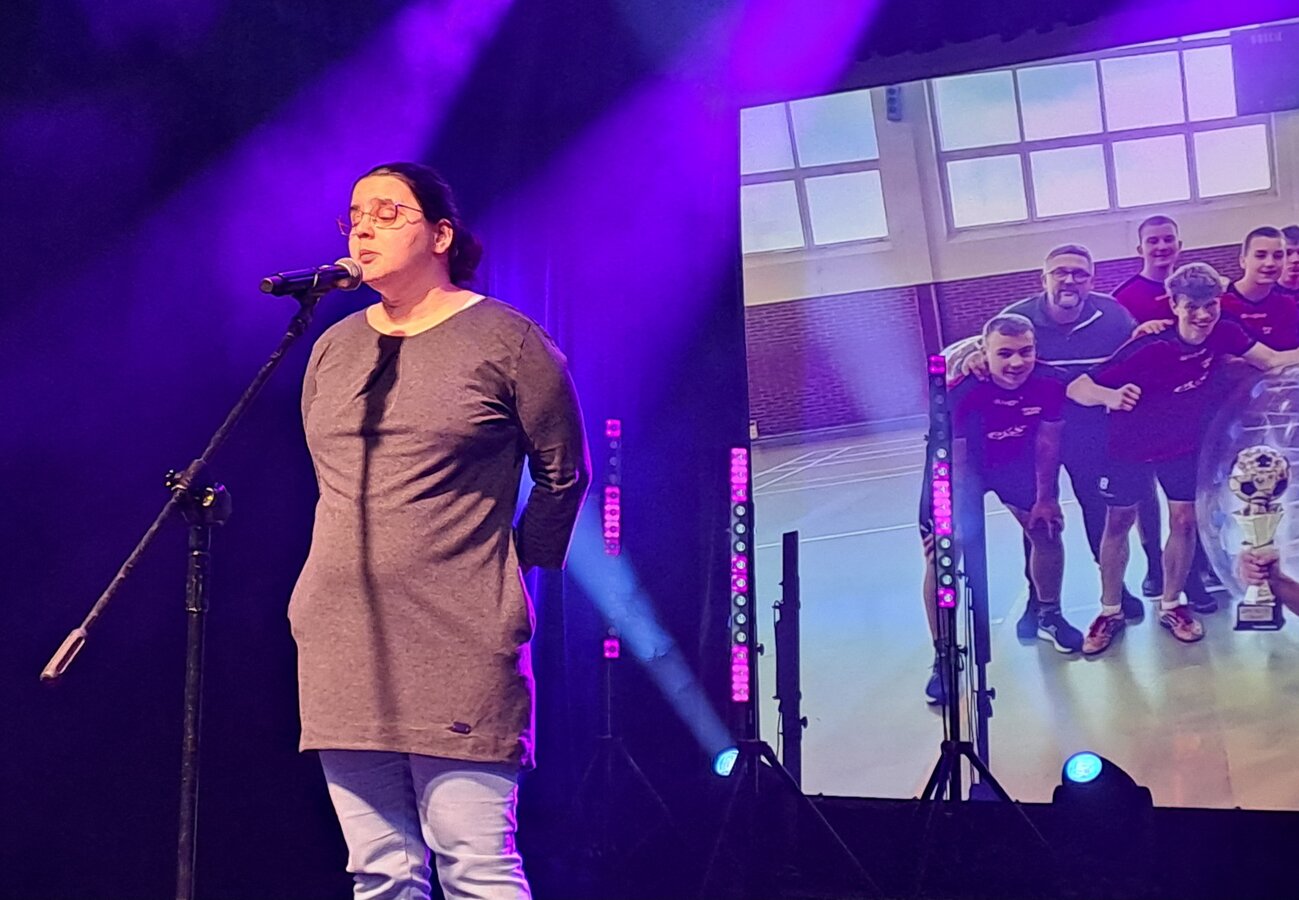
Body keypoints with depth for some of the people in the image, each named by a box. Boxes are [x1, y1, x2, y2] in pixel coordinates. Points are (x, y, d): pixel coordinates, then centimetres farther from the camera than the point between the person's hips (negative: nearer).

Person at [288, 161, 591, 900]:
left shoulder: (506, 341, -2)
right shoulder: (334, 349, 15)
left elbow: (565, 474, 4)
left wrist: (509, 565, 6)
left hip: (459, 645, -5)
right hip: (340, 646, 6)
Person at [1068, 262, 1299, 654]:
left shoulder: (1222, 334, -19)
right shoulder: (1149, 350, -33)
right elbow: (1076, 388, -35)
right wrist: (1110, 396, -55)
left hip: (1183, 442, 4)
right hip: (1131, 445, -4)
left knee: (1184, 519, 3)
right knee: (1119, 522, 6)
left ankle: (1171, 605, 22)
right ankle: (1111, 612, 20)